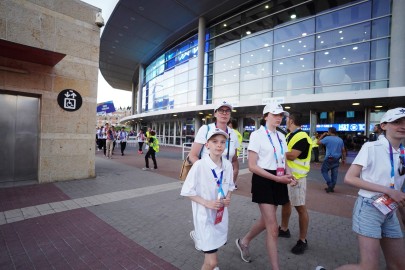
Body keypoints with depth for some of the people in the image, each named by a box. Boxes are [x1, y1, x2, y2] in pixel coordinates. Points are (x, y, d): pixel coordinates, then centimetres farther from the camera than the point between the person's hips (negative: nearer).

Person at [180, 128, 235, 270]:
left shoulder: (228, 165, -5)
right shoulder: (199, 165, -20)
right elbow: (187, 191, -14)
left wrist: (228, 198, -6)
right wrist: (206, 203, -20)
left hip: (221, 213, 5)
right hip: (204, 215, -5)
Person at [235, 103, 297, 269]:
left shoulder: (281, 136, 10)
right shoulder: (257, 135, -11)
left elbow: (283, 161, 17)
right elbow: (252, 166, -16)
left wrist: (288, 175, -5)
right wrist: (277, 178, -20)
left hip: (279, 181, 8)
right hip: (263, 180, -7)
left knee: (266, 220, 19)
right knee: (273, 228, -4)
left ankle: (243, 242, 44)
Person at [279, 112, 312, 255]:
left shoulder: (302, 137, -18)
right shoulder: (289, 135, 12)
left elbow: (292, 156, -25)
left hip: (296, 177, -9)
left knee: (300, 208, 2)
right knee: (285, 202, 20)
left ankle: (302, 240, 16)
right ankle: (284, 229, 37)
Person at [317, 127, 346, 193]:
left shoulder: (327, 138, -11)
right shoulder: (340, 140, 8)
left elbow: (318, 142, -5)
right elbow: (343, 150, 11)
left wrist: (322, 135, 5)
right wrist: (343, 158, 19)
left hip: (329, 158, -6)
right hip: (337, 159, 6)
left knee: (324, 171, 9)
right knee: (334, 173, 9)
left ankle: (330, 184, -1)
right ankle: (332, 187, 16)